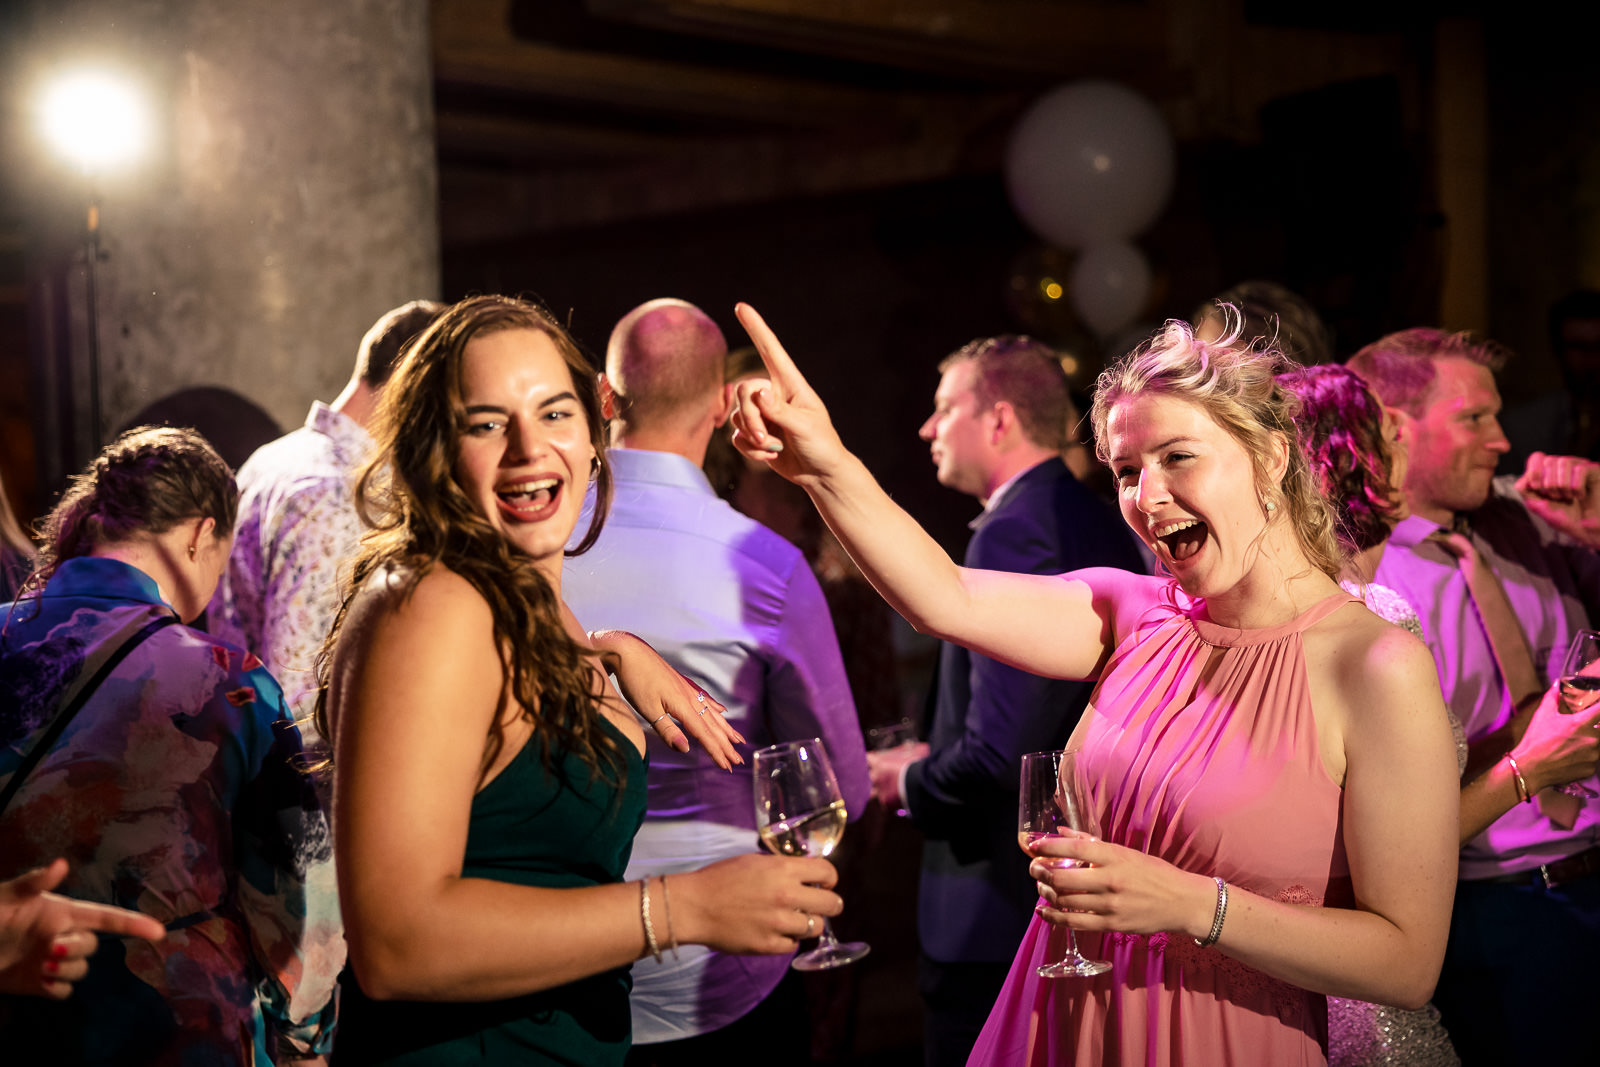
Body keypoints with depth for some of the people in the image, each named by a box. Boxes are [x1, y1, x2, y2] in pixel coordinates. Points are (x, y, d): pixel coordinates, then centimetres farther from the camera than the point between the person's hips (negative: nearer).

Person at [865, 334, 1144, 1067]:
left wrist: (908, 781, -7)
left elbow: (1000, 750, -26)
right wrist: (938, 757, 13)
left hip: (1003, 909, -10)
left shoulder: (1015, 532, -19)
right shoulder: (1101, 524, 10)